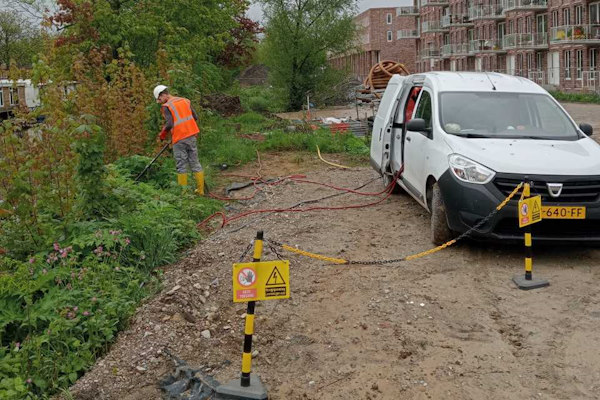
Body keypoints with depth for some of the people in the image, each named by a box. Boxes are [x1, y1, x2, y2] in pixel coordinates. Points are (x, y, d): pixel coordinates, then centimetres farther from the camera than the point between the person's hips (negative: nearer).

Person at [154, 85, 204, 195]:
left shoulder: (166, 106, -8)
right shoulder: (185, 101, 10)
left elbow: (169, 124, -19)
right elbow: (195, 117, 9)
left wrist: (162, 134, -2)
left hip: (179, 139, -6)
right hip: (191, 136, 6)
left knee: (181, 166, 2)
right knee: (195, 163, 10)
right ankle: (200, 190, 13)